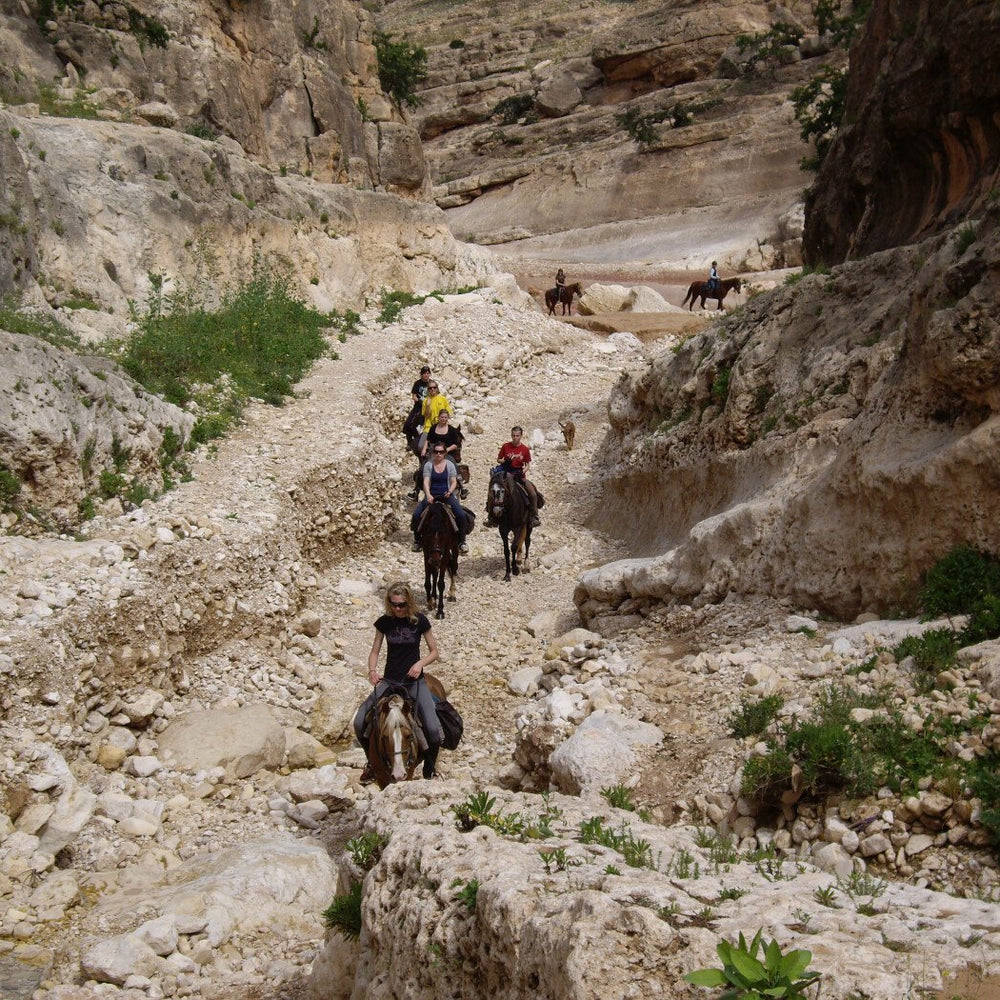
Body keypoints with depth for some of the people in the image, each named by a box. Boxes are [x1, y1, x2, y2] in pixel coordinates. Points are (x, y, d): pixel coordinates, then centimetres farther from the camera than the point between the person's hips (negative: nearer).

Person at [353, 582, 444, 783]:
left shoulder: (420, 620, -5)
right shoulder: (384, 622, 0)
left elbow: (434, 651, 2)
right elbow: (374, 651, 6)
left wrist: (420, 663, -18)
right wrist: (372, 671, -14)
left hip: (414, 681, -2)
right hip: (389, 680, 2)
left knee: (433, 729, -22)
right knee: (359, 723, -14)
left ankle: (429, 769, 6)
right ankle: (372, 761, 13)